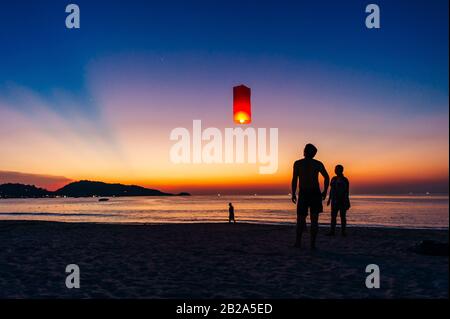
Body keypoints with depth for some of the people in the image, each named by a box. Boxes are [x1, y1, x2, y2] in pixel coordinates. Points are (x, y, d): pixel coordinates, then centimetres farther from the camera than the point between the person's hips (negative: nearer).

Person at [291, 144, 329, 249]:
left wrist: (293, 194, 0)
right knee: (314, 220, 2)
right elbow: (327, 178, 7)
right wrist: (325, 191, 15)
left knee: (301, 218, 10)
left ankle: (298, 241, 3)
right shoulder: (318, 164, 5)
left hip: (303, 194, -1)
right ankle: (313, 244, -2)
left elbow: (294, 180, -6)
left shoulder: (297, 163, 0)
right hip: (316, 193, 1)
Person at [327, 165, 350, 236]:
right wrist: (329, 199, 13)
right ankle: (332, 231, 3)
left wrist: (346, 202, -17)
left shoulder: (344, 180, -6)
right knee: (333, 216, 1)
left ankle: (343, 231, 6)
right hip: (334, 201, 5)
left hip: (342, 201, -5)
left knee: (343, 216, 0)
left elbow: (346, 191, -10)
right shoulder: (334, 179, 11)